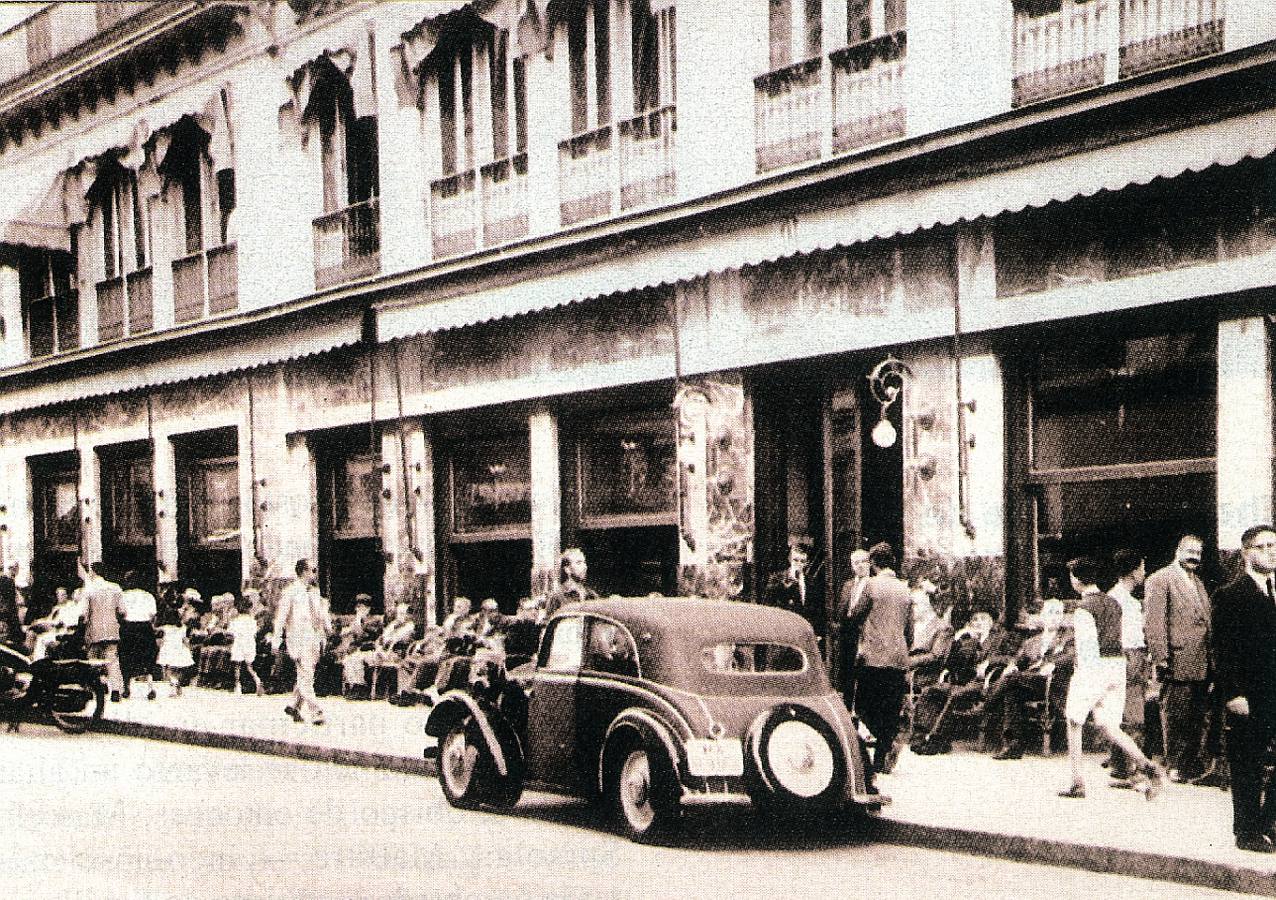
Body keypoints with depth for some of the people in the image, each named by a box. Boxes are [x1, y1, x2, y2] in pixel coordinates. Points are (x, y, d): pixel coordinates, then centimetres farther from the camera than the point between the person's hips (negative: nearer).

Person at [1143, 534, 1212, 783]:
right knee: (1176, 717, -2)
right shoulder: (1160, 580, -6)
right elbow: (1153, 622, -12)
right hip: (1178, 662, -8)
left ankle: (1193, 763, 20)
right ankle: (1175, 767, 4)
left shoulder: (1198, 582, 20)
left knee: (1198, 718, 12)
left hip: (1201, 666, 8)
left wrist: (1210, 657, 16)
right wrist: (1161, 658, -18)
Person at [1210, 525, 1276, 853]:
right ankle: (1247, 832, 11)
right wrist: (1233, 695, -16)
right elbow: (1222, 649, -11)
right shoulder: (1229, 596, -7)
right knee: (1247, 770, 3)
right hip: (1248, 700, -6)